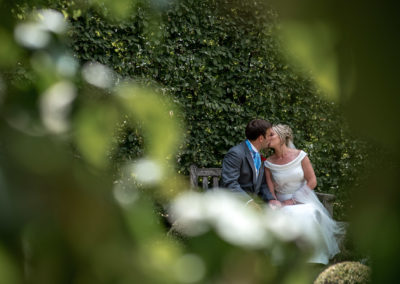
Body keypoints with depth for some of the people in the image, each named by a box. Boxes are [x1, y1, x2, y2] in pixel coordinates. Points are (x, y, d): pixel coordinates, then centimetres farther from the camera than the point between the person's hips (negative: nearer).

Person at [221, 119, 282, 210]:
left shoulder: (258, 155, 16)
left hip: (254, 201, 8)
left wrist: (271, 199, -2)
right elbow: (229, 184, -22)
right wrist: (248, 202, -30)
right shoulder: (236, 153, -14)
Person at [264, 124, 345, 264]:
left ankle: (312, 262, -19)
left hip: (303, 201, -1)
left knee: (308, 217, -34)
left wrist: (293, 200, -9)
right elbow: (270, 190, 1)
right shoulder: (268, 163, 2)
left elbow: (312, 181, -3)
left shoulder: (300, 155, -2)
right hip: (282, 203, 1)